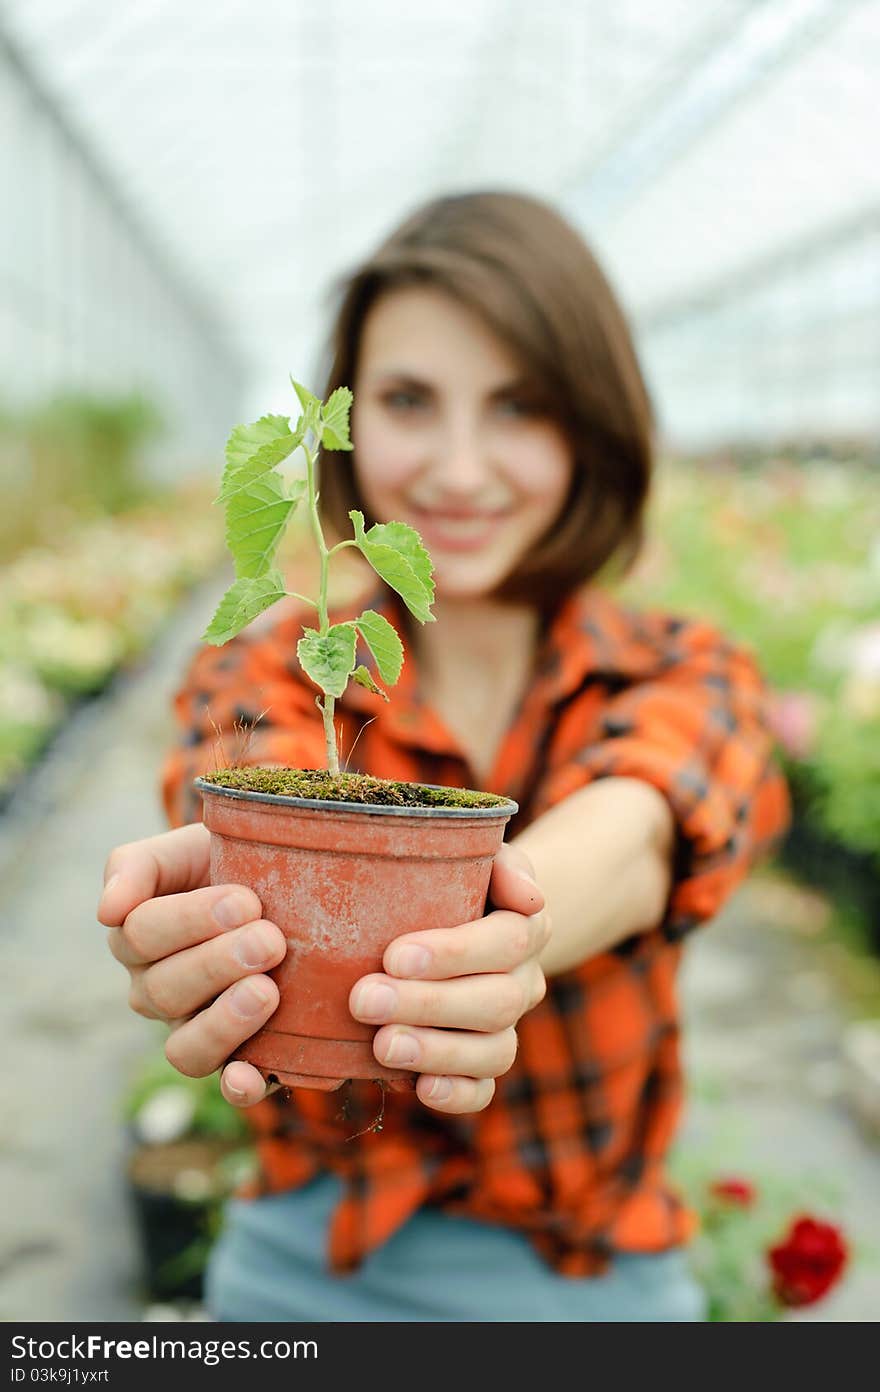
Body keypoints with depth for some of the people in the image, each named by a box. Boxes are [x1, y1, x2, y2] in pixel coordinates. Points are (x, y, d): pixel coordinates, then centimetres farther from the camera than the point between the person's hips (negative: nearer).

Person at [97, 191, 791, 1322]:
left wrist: (505, 929, -52)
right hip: (310, 1266, 0)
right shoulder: (265, 670, -8)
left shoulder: (688, 677, -9)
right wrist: (223, 913, -53)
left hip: (595, 1276, 1)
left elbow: (625, 837, -31)